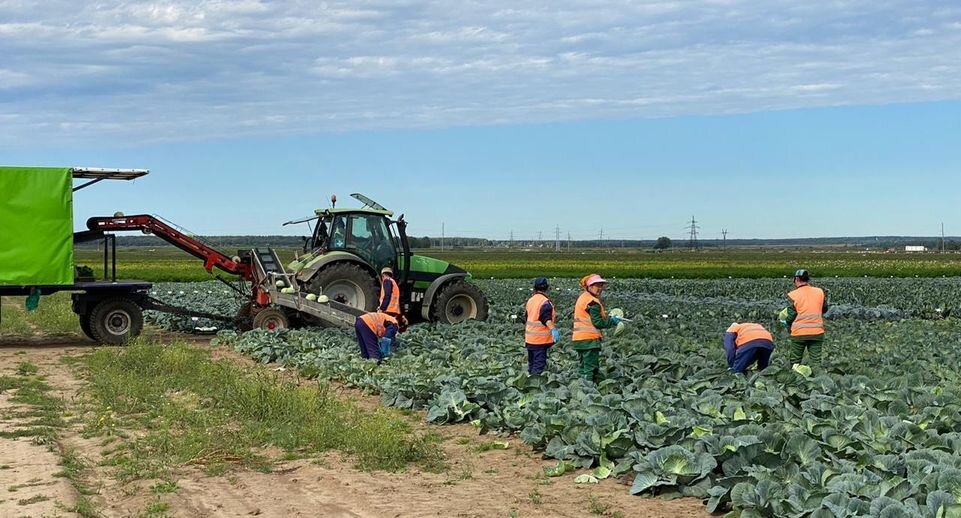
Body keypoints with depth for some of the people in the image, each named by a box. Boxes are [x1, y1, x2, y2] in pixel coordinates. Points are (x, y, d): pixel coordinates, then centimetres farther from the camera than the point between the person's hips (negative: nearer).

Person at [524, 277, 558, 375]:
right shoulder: (545, 302, -15)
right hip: (541, 339, -8)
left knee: (531, 362, 17)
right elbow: (546, 318, -29)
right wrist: (553, 329, -42)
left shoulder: (530, 300, 9)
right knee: (539, 363, -6)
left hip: (530, 338, 8)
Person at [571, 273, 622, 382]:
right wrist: (612, 321, -5)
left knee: (584, 367, 15)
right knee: (591, 369, -6)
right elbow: (597, 322, -18)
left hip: (579, 338, 10)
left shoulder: (582, 298, 16)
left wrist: (608, 318, 12)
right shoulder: (592, 302, -14)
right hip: (589, 339, -10)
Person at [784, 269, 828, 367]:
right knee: (816, 361, 5)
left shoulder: (793, 295, -9)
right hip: (817, 332, 2)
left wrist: (788, 324, 12)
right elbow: (825, 309, 15)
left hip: (799, 333, -2)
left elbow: (791, 315, -7)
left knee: (795, 362, 11)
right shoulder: (820, 292, 2)